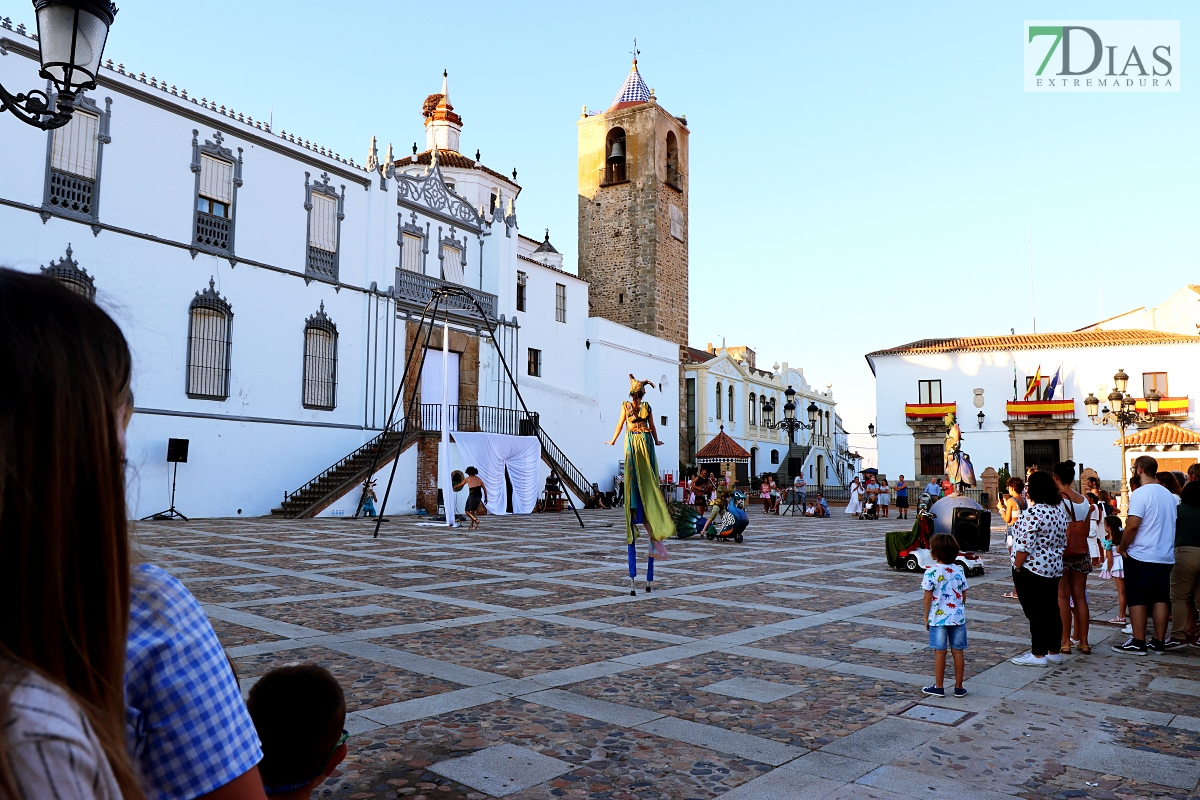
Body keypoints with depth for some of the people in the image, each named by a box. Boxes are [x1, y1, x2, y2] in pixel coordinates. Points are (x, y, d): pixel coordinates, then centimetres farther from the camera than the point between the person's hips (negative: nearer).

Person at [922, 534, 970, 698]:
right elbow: (964, 595, 6)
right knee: (958, 651, 10)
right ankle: (959, 687, 16)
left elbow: (928, 597, -10)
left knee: (940, 652, 3)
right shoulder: (959, 570, 0)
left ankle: (938, 687, 11)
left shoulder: (931, 571, -13)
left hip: (938, 618, -4)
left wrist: (926, 617, 1)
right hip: (958, 617, 4)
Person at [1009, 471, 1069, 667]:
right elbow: (1062, 542, 15)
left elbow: (1024, 545, -22)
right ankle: (1054, 652, 22)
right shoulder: (1059, 510, 8)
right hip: (1054, 569, 9)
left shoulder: (1033, 513, -20)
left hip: (1032, 569, -9)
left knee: (1035, 612, -1)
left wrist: (1017, 568, -12)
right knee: (1052, 610, 14)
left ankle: (1038, 655, 5)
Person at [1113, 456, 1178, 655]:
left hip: (1141, 556, -7)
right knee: (1161, 599, 10)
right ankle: (1158, 641, 14)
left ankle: (1138, 643, 2)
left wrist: (1123, 547, -8)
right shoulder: (1169, 495, 10)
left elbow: (1132, 525, -21)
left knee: (1137, 600, 0)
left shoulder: (1141, 493, -14)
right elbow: (1172, 524, 17)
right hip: (1166, 557, 7)